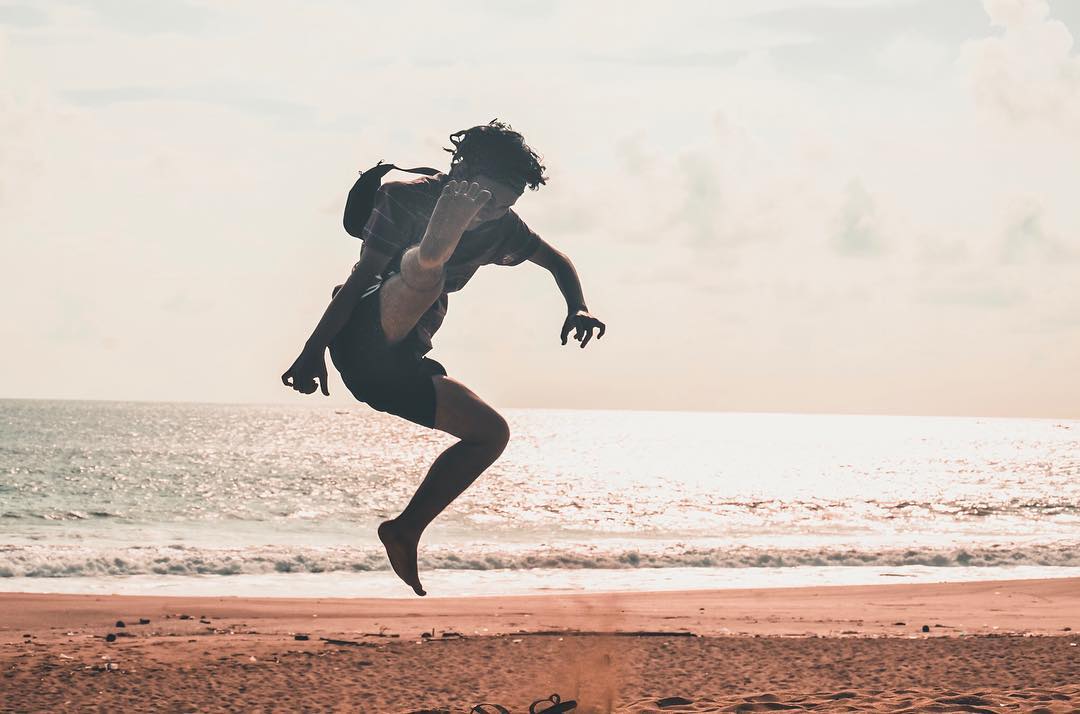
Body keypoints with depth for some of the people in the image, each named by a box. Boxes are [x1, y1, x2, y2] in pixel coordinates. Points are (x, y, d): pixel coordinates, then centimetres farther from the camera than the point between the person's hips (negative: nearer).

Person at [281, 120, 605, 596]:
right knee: (425, 272, -34)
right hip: (362, 338, -8)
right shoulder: (406, 199, -6)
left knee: (492, 432, 6)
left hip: (397, 364, 8)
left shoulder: (499, 226, 12)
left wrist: (578, 310, 2)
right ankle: (435, 246, -72)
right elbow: (361, 278, -11)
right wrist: (314, 349, -19)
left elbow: (556, 261, 24)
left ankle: (405, 534, 6)